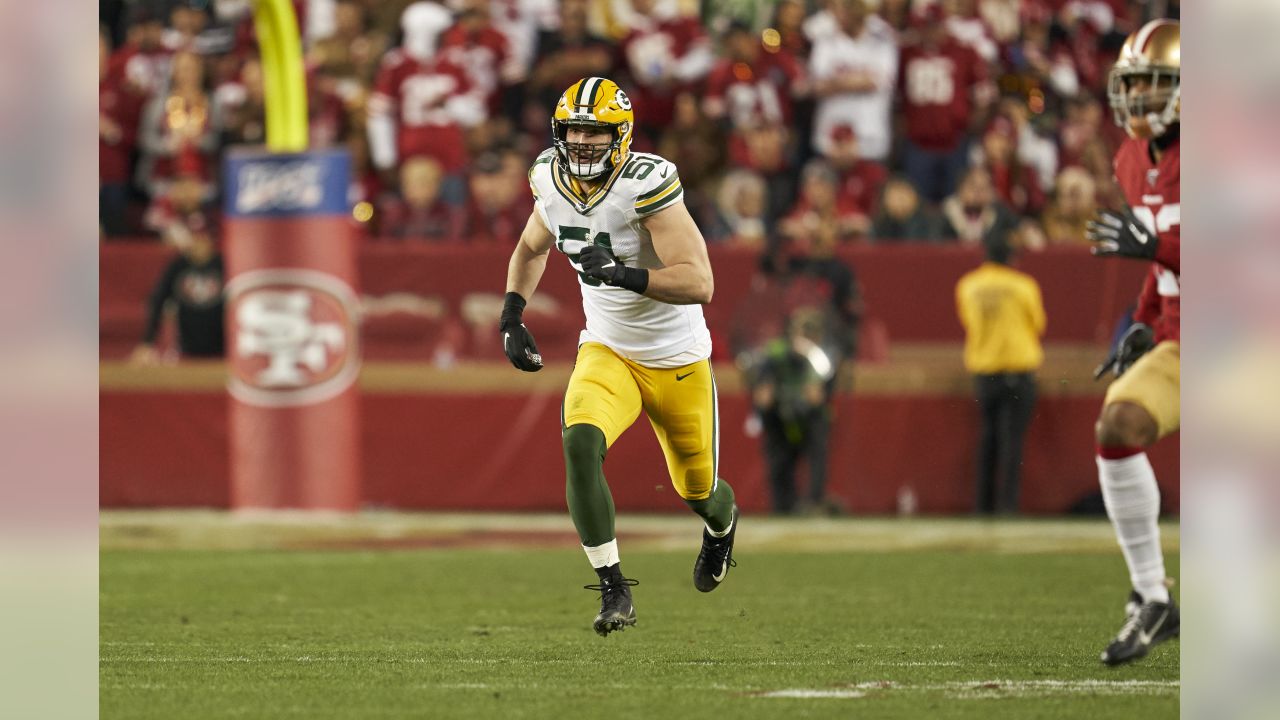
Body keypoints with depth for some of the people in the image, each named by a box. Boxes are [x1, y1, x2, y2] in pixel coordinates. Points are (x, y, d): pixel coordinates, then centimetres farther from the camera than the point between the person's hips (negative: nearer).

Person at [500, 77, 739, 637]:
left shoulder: (647, 185, -26)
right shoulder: (554, 183, -7)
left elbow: (699, 285, -31)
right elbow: (531, 249, 17)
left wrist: (622, 274, -42)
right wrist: (512, 318, 5)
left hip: (677, 360, -3)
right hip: (607, 353, 3)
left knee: (698, 492, 14)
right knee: (580, 443, -28)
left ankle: (722, 523, 54)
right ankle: (614, 590, -19)